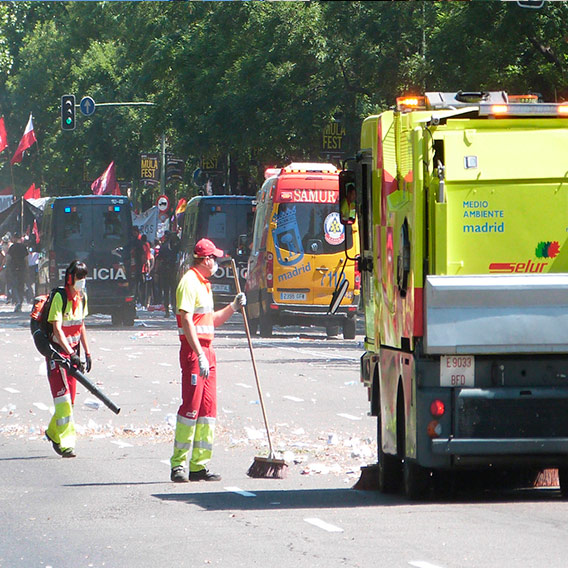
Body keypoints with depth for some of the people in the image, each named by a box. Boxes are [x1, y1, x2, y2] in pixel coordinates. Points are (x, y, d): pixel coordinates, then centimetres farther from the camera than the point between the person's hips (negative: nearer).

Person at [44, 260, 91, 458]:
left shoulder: (82, 297, 4)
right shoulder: (59, 298, -19)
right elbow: (57, 329, -25)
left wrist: (87, 353, 14)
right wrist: (72, 354, -33)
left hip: (73, 351, 7)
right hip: (56, 351, -7)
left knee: (70, 397, 8)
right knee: (62, 396, -14)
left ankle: (53, 431, 30)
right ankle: (65, 443, -15)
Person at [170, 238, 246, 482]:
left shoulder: (204, 284, 21)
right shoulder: (189, 282, -10)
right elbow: (187, 321, -19)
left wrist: (233, 307, 17)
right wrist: (200, 355, -25)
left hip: (207, 352, 10)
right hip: (193, 351, -10)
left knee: (208, 408, 7)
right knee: (191, 406, -10)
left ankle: (199, 465, 9)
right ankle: (178, 465, -8)